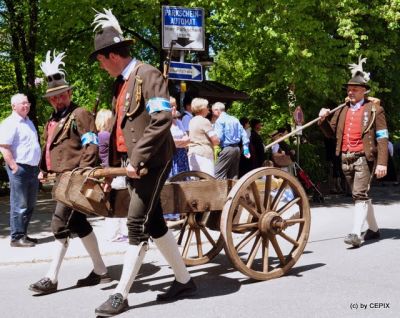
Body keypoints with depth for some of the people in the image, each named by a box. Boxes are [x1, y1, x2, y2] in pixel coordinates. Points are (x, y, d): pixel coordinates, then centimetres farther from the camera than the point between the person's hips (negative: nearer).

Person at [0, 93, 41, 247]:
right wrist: (15, 168, -20)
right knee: (19, 206, -3)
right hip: (20, 169, -9)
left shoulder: (28, 122, 17)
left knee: (29, 206, 13)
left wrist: (37, 167, 18)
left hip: (33, 169, 9)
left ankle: (23, 234, 23)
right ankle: (16, 238, 4)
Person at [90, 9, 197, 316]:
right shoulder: (121, 83, 17)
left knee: (138, 225, -8)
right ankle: (184, 281, 23)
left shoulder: (148, 74, -10)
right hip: (133, 163, 10)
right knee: (154, 224, 12)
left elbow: (162, 120, -21)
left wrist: (138, 158, -23)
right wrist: (112, 166, 20)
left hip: (152, 162, -9)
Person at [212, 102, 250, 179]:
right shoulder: (235, 119, 16)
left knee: (219, 175, -9)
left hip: (226, 149, -8)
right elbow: (243, 134, 14)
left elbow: (218, 137, -15)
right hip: (237, 149, 8)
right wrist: (246, 148, 14)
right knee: (233, 175, 12)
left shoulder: (220, 120, -6)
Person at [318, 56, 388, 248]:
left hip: (364, 158, -6)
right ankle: (373, 229, 28)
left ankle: (356, 234, -18)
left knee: (360, 194, -15)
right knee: (361, 195, 14)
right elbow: (331, 133, 16)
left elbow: (382, 138, -7)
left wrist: (382, 162, -15)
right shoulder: (342, 110, 14)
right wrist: (323, 119, -3)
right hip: (346, 158, 6)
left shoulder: (374, 109, -1)